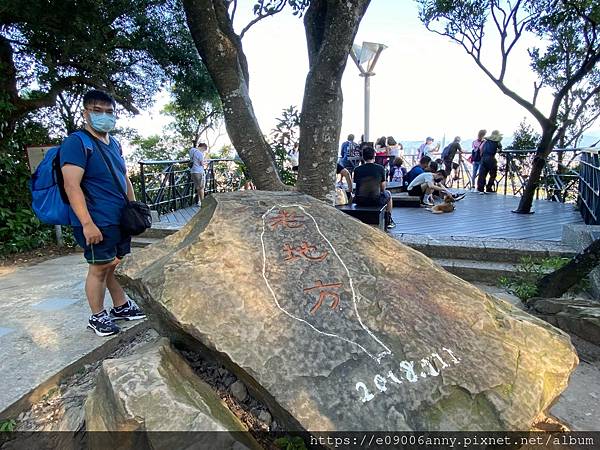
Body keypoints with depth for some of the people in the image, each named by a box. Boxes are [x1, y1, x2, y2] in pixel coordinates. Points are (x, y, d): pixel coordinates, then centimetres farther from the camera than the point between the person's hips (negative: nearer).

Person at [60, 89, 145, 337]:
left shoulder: (114, 143, 14)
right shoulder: (76, 143, -11)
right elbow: (71, 186, -19)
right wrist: (87, 223, -24)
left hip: (120, 219, 7)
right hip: (98, 222, -7)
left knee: (117, 264, 16)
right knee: (100, 268, 3)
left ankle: (120, 307, 31)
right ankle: (97, 317, 20)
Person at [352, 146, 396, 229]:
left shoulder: (357, 170, -2)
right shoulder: (380, 168, -6)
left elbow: (357, 186, 7)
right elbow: (383, 188, 0)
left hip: (360, 201, 2)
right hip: (376, 201, -1)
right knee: (388, 194, 31)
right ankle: (388, 221, 40)